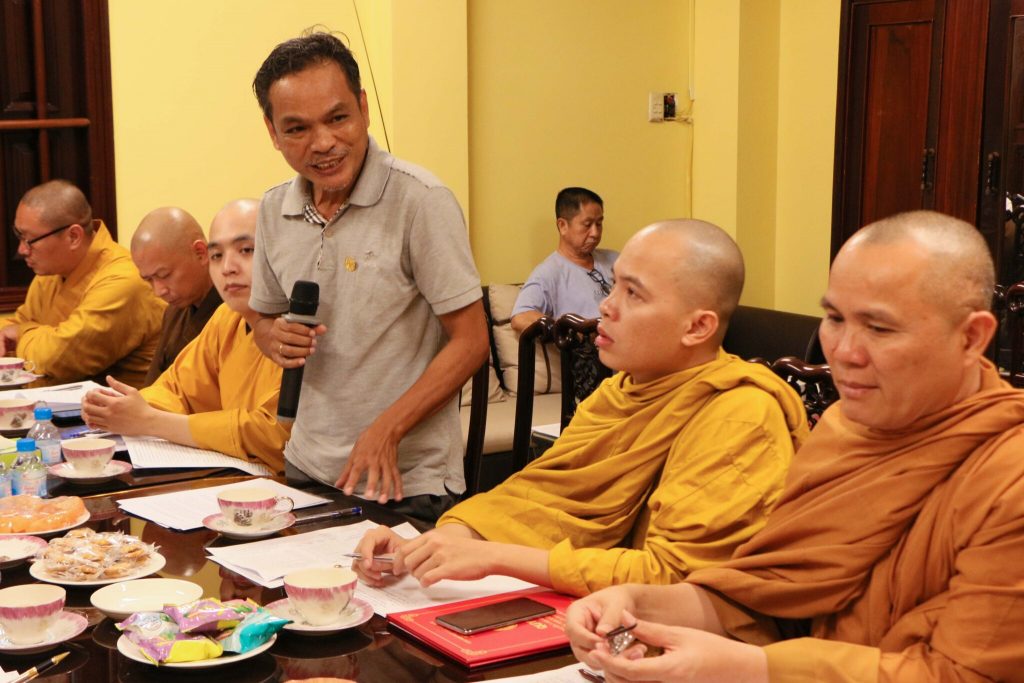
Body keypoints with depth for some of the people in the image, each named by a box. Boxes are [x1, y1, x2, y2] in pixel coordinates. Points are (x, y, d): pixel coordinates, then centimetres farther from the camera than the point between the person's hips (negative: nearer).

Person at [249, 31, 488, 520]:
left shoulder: (420, 200, -16)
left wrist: (386, 430, -23)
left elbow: (470, 342, -15)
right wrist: (276, 340, -7)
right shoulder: (274, 210, 2)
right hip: (308, 469, 6)